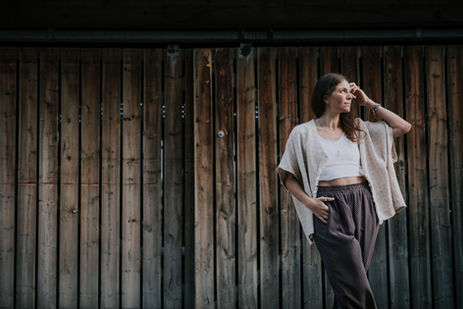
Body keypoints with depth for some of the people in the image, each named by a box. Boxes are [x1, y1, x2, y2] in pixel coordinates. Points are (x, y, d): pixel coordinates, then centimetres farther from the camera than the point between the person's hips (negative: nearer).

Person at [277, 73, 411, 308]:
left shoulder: (358, 129, 15)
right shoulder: (303, 133, 4)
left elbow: (403, 127, 15)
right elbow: (288, 177, 5)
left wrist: (368, 103, 13)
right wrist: (309, 203, -10)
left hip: (363, 204, 4)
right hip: (330, 208, -4)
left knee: (351, 284, 6)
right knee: (353, 284, -11)